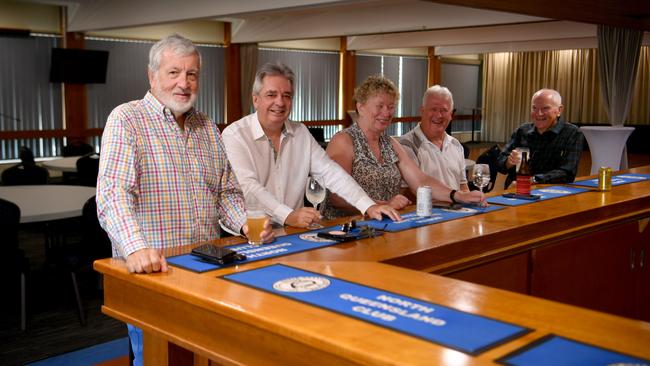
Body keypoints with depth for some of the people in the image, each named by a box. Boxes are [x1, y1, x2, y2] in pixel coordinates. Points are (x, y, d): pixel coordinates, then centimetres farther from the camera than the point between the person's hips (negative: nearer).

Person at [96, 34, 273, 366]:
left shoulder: (208, 127, 12)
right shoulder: (126, 120, -7)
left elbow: (226, 191, 18)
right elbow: (113, 193, -19)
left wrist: (245, 223, -2)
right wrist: (136, 248, -34)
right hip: (151, 268, -5)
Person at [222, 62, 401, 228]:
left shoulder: (301, 133, 11)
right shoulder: (234, 135, -7)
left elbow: (330, 172, 6)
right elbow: (247, 186, -19)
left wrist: (369, 206, -7)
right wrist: (288, 216, -32)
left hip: (295, 230, 4)